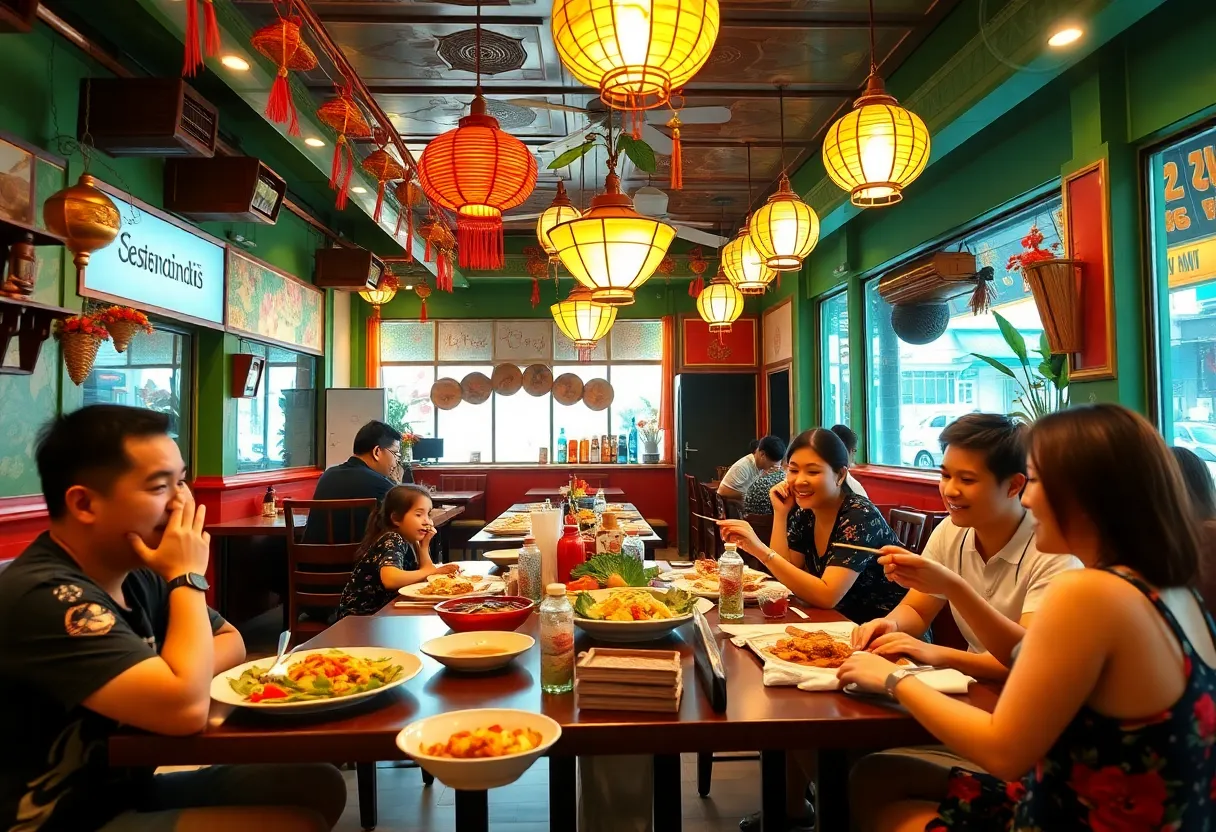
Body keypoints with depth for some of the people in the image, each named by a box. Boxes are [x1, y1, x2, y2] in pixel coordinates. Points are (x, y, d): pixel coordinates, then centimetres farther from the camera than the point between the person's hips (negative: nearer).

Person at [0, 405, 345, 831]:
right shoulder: (44, 596, -28)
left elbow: (230, 640, 12)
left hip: (132, 787, 8)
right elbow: (186, 709, -36)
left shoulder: (132, 572, 1)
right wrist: (188, 577, -22)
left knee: (319, 785, 2)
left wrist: (172, 679, -12)